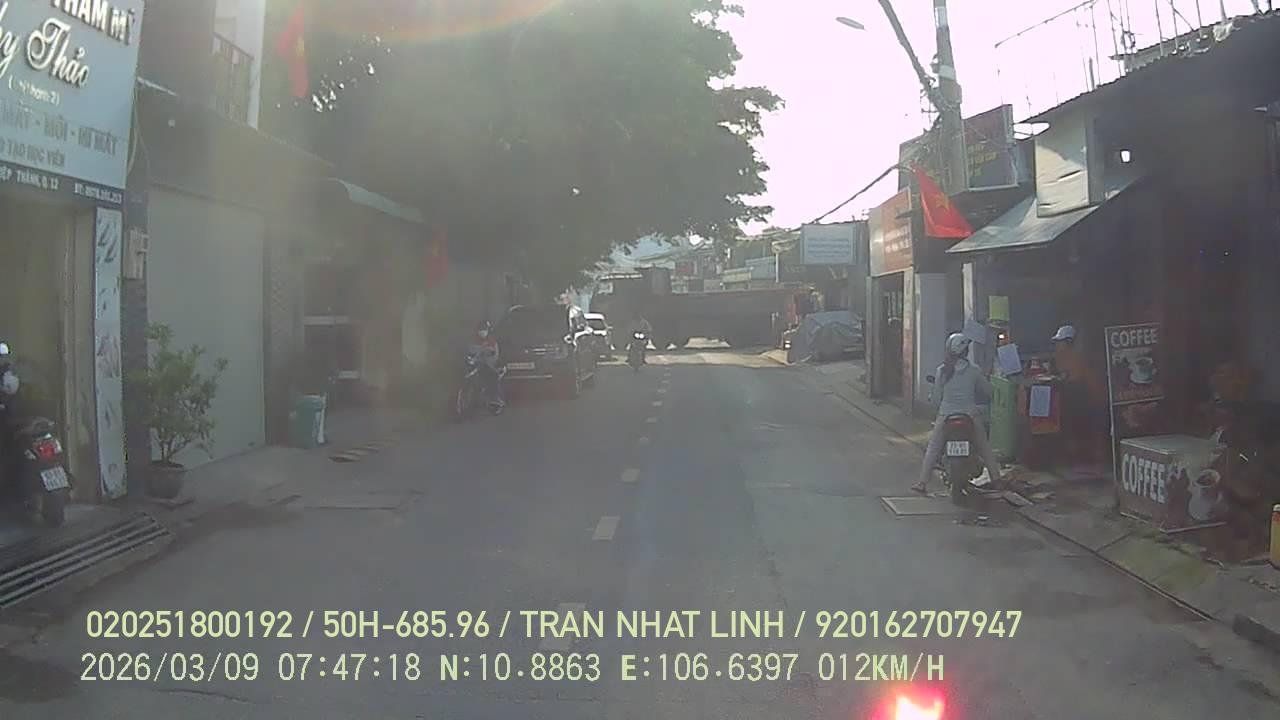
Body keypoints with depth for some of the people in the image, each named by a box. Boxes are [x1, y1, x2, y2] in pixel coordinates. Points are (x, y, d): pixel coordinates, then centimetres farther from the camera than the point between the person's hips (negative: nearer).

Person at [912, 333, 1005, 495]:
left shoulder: (942, 370, -3)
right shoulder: (973, 370, -3)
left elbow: (937, 392, 5)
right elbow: (988, 391, 5)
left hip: (946, 415, 0)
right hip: (970, 414, 0)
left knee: (933, 448, 8)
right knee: (984, 446, 18)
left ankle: (923, 483, 5)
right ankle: (995, 478, 18)